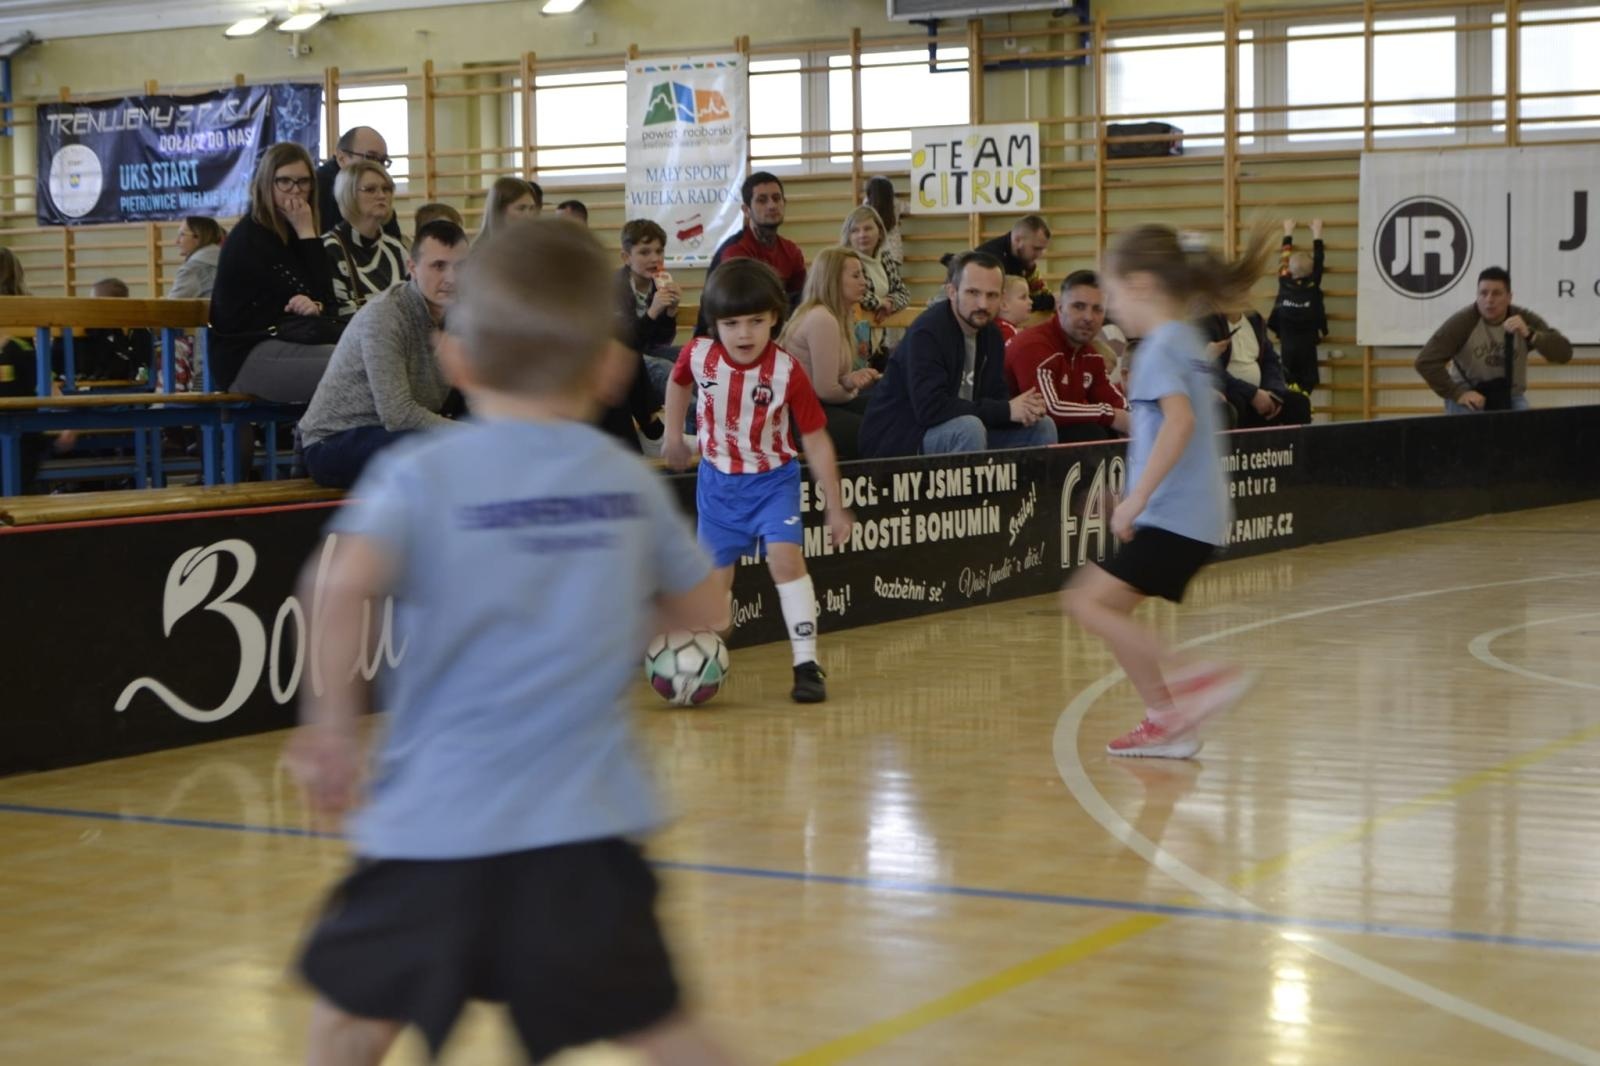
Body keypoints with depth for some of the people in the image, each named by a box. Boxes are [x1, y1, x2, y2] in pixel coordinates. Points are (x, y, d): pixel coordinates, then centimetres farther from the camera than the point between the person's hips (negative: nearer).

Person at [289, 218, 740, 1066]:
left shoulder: (421, 473, -2)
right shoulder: (630, 482, 8)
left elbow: (343, 586, -20)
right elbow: (704, 610, 20)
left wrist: (334, 717, -8)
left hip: (438, 824, -2)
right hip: (587, 830, 2)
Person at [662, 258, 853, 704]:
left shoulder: (787, 372, -22)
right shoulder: (698, 355, -15)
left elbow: (815, 440, -14)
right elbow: (678, 381, 13)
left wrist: (834, 506, -12)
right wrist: (673, 435, 15)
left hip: (772, 480, -3)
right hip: (718, 481, 3)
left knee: (785, 556, -22)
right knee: (714, 579, 6)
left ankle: (806, 664, -18)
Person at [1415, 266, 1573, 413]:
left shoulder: (1525, 320, -12)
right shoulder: (1463, 322, -20)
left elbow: (1564, 353, -21)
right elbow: (1426, 361, -24)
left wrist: (1529, 334, -36)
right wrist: (1457, 394, -29)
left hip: (1510, 396, 3)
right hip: (1469, 395, -2)